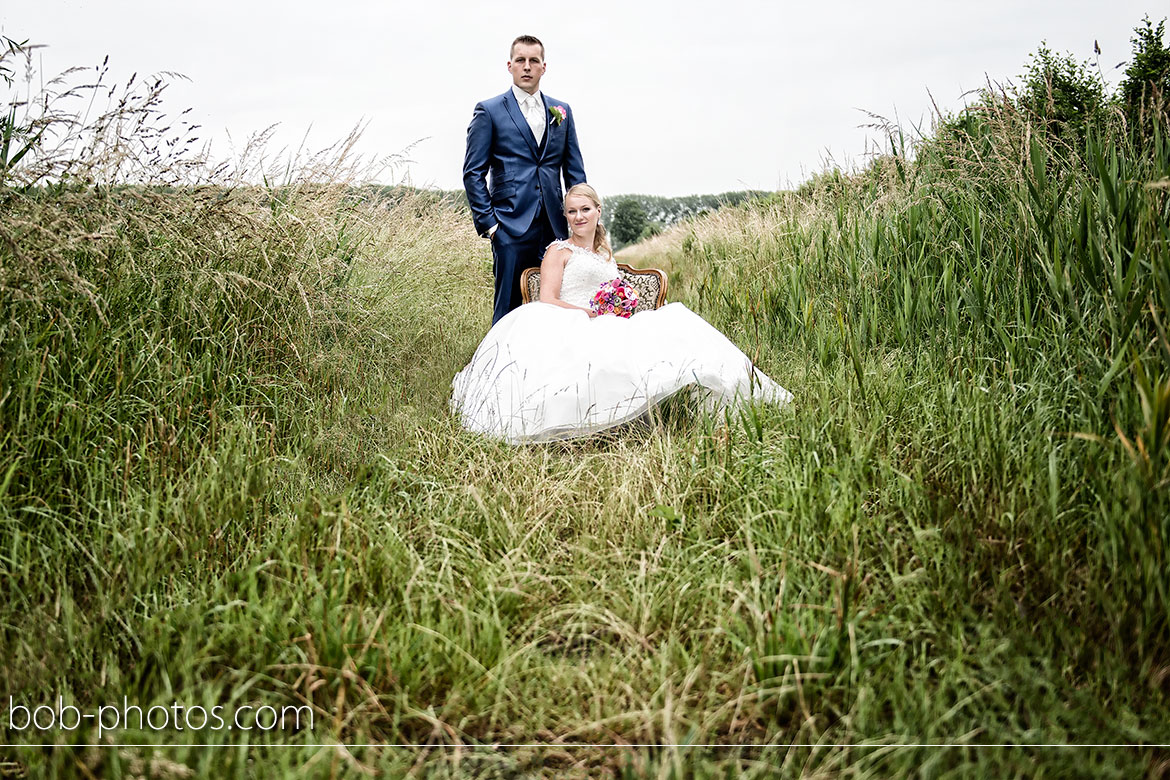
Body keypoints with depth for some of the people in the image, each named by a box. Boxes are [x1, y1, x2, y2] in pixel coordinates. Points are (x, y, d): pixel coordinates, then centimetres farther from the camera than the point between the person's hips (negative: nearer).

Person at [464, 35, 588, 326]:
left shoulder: (562, 112, 15)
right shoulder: (489, 111, 3)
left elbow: (575, 171, 16)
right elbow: (473, 173, 0)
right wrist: (487, 224, -7)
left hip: (555, 227, 4)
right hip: (511, 227, -4)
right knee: (509, 310, -3)